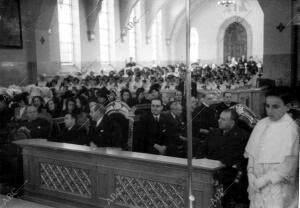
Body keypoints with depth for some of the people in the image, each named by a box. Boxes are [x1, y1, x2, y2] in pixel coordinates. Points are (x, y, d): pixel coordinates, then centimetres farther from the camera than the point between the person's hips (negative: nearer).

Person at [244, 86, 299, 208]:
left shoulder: (290, 128, -13)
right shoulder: (261, 124, 3)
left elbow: (288, 166, -14)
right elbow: (251, 153, 8)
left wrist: (263, 180, -11)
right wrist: (252, 178, -3)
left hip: (277, 186, -5)